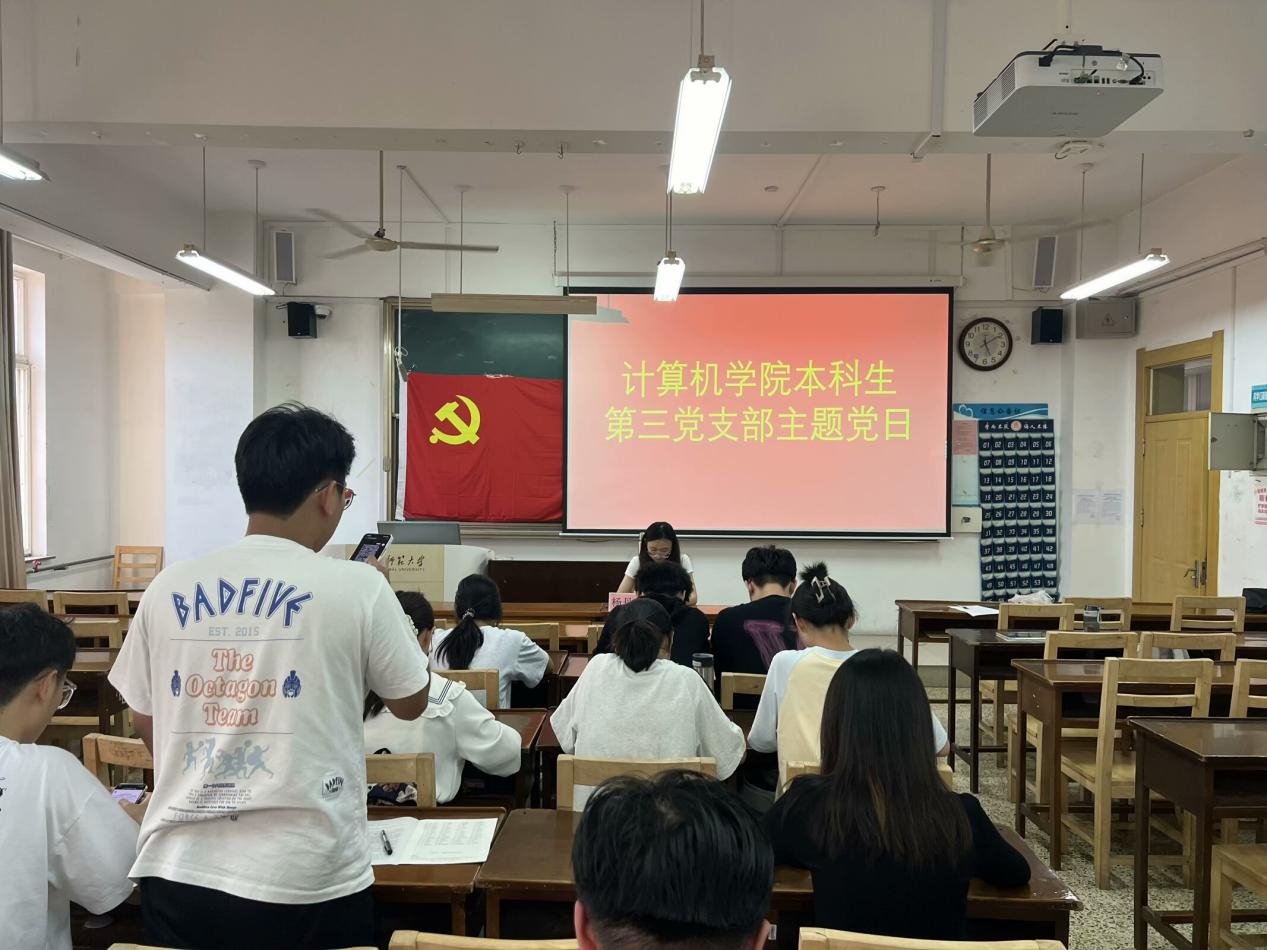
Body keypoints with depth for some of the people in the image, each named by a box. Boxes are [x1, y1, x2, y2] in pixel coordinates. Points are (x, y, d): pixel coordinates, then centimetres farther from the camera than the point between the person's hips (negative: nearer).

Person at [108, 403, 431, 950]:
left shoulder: (168, 588, -2)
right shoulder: (356, 586, -13)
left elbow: (148, 728, 10)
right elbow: (410, 703, 2)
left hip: (177, 873, 3)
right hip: (306, 884, -3)